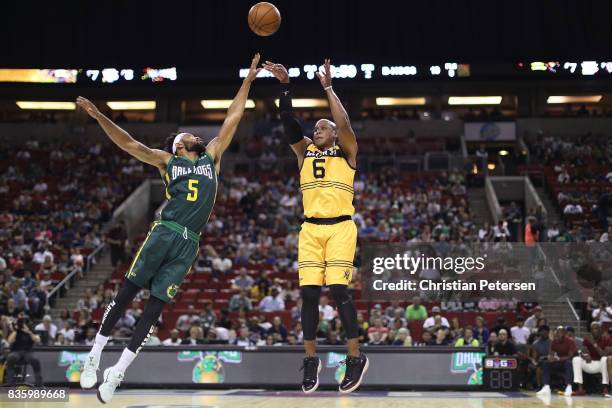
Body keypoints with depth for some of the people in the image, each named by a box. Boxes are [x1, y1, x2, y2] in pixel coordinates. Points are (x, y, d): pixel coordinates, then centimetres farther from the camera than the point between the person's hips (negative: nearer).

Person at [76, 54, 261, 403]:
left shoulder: (211, 157, 21)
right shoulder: (167, 161, 16)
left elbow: (232, 120, 19)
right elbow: (130, 144, 7)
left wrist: (248, 81, 17)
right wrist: (100, 117, -3)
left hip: (190, 244, 1)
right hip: (164, 233, -1)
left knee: (156, 306, -2)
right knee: (127, 294, -5)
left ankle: (118, 372, 1)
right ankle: (94, 358, 4)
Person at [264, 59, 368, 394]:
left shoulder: (346, 152, 5)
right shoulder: (305, 151, 15)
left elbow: (343, 123, -12)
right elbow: (288, 120, 5)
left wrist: (328, 87, -11)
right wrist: (284, 85, -6)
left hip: (340, 227, -4)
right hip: (310, 228, 4)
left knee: (338, 289, -14)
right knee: (309, 293, -1)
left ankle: (356, 358, -5)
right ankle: (310, 360, 8)